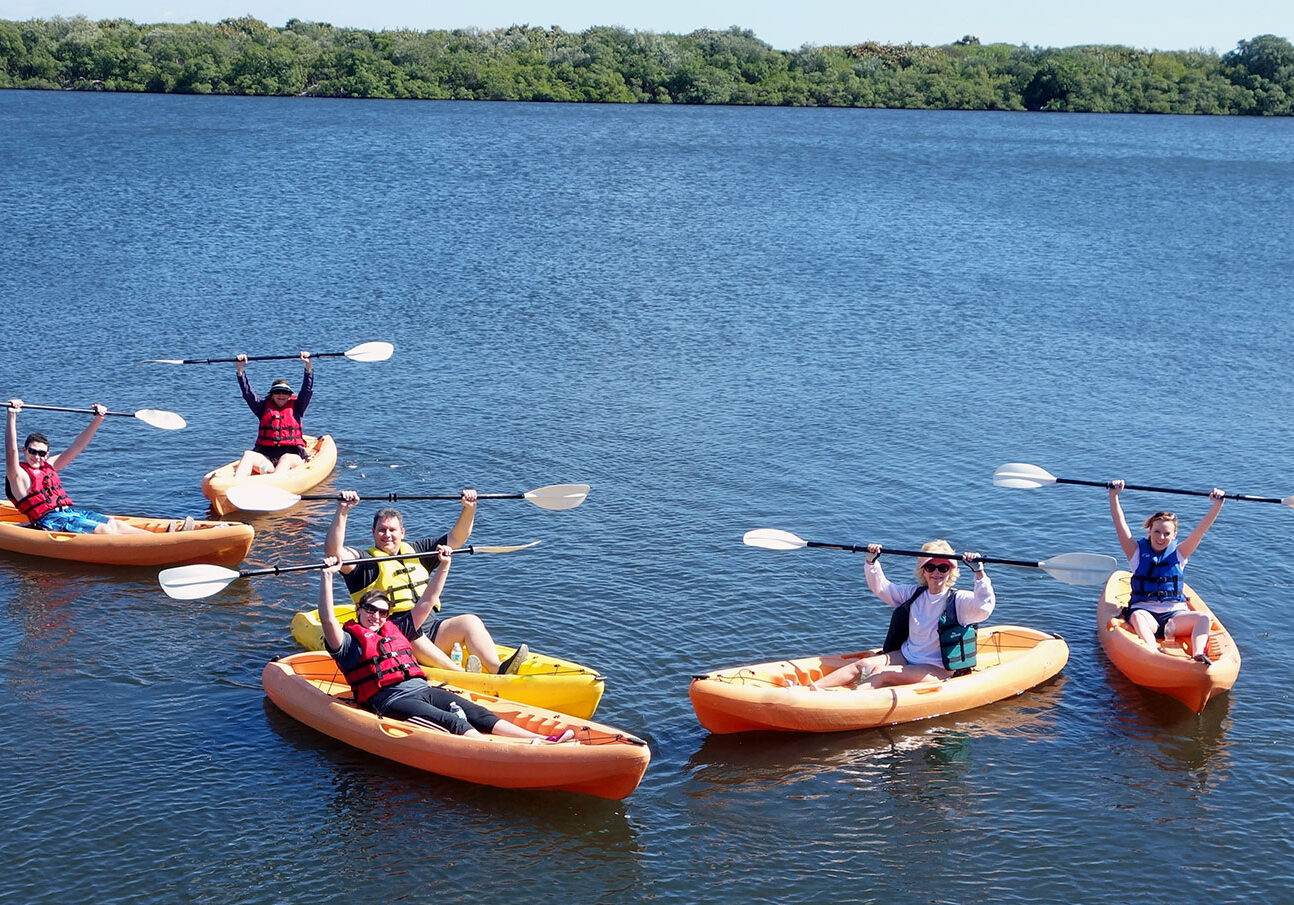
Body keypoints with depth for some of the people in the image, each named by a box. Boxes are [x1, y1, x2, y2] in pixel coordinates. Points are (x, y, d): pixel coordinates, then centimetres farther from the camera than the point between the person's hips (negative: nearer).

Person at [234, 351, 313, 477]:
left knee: (286, 459, -36)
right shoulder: (264, 407, 20)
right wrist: (240, 368, 1)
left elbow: (308, 390, 4)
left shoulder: (296, 407, 16)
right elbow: (247, 392, 11)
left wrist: (309, 365, -9)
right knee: (248, 455, -28)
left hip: (292, 454, -2)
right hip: (266, 455, 2)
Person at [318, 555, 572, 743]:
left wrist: (443, 566, 20)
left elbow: (426, 602, 28)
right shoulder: (349, 642, 8)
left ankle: (543, 740, -30)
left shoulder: (396, 630, 27)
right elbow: (327, 619, -10)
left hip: (424, 689, 7)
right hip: (393, 700, -7)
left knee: (480, 715, -14)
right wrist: (327, 576, -18)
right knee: (453, 722, -28)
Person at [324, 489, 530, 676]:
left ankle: (497, 670, -41)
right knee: (409, 635, -38)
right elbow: (333, 551, -15)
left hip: (428, 632, 5)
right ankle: (459, 674, -56)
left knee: (470, 621, -19)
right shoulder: (365, 561, 4)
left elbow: (456, 538, 21)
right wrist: (342, 512, -24)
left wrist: (469, 509, 6)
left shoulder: (416, 551, 21)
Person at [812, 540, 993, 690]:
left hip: (937, 669, -5)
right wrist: (872, 562, -1)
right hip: (906, 656, 5)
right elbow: (880, 587, 15)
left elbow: (984, 607, -28)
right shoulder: (913, 594, 9)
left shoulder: (959, 601, -9)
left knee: (887, 675, -27)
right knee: (865, 665, -16)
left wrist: (979, 572, -38)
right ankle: (810, 689, -26)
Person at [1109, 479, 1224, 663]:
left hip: (1175, 613, 2)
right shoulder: (1137, 552, 8)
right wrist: (1114, 496, -14)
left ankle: (1198, 656, -49)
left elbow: (1201, 529, 1)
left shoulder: (1178, 553, 12)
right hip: (1144, 611, -2)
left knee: (1203, 618, -27)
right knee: (1137, 617, -38)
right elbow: (1120, 524, -3)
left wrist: (1218, 504, -11)